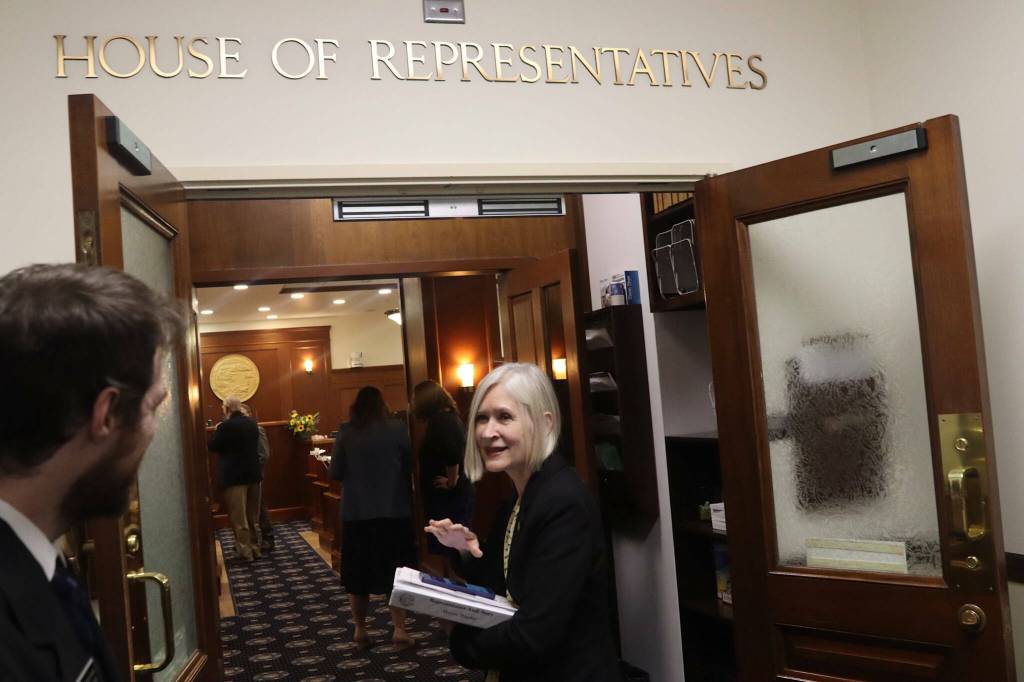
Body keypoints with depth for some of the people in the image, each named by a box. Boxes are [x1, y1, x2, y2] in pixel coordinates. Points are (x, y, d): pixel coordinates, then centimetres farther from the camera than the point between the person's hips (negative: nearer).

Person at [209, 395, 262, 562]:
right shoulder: (252, 423, 5)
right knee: (253, 516, 14)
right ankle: (255, 549, 21)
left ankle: (244, 552, 4)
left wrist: (218, 430, 8)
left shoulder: (226, 426, -15)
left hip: (235, 477, -6)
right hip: (253, 474, 6)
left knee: (238, 517, 1)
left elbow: (212, 447, -7)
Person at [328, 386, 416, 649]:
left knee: (358, 571, 14)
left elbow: (335, 473, -2)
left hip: (357, 512, 1)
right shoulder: (397, 428, -7)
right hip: (394, 510, 0)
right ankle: (399, 628, 7)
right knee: (396, 569, 10)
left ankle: (360, 629, 21)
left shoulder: (346, 432, -5)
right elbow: (410, 465, 0)